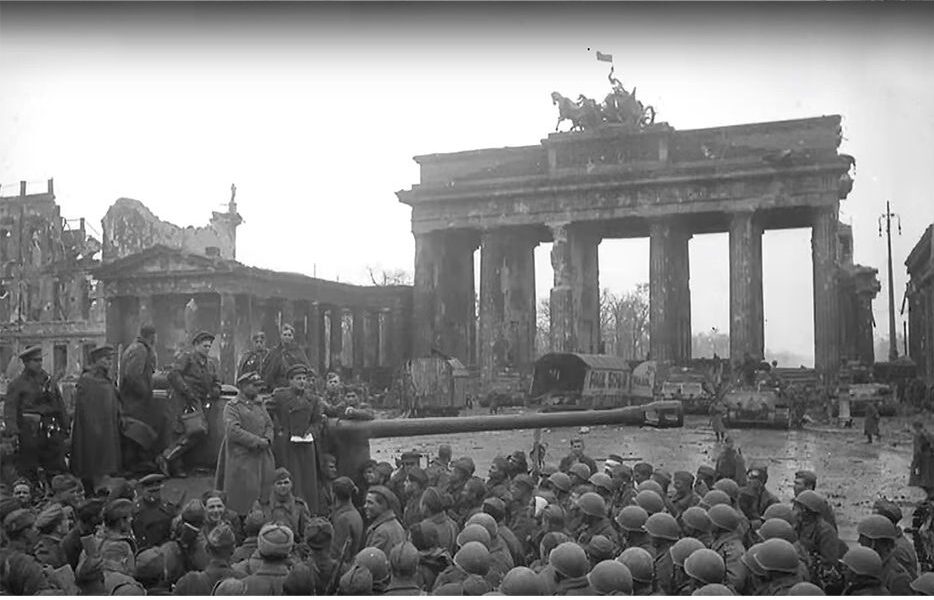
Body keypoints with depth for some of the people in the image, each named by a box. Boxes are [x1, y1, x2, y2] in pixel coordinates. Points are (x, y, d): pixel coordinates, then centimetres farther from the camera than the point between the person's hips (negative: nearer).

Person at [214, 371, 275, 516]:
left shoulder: (259, 406, 17)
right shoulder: (232, 406, -6)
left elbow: (269, 425, 16)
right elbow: (233, 431, -17)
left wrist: (266, 440, -6)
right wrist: (257, 441, -17)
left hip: (263, 457, 7)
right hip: (242, 459, -7)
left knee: (265, 494, 5)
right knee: (244, 496, -3)